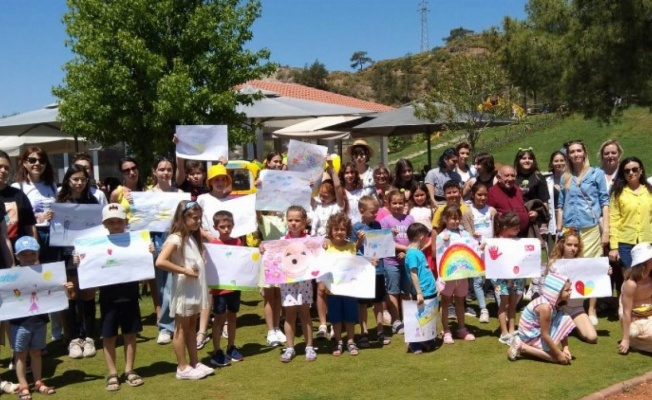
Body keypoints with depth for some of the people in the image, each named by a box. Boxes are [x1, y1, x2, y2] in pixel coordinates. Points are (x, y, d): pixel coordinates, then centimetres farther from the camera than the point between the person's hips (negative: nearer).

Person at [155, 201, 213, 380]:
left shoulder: (193, 238, 9)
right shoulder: (175, 239, -16)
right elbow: (160, 262, -26)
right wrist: (184, 270, -23)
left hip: (195, 289, 8)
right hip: (184, 289, -8)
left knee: (192, 327, 16)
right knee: (182, 329, 3)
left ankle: (195, 363, 24)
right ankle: (183, 368, 11)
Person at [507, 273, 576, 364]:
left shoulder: (554, 303, -1)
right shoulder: (545, 307, -28)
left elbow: (561, 329, 4)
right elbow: (545, 335, -25)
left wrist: (565, 348, -6)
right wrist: (559, 354, -19)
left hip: (538, 333, 9)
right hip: (531, 337, -9)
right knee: (557, 357, -14)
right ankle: (522, 347, -8)